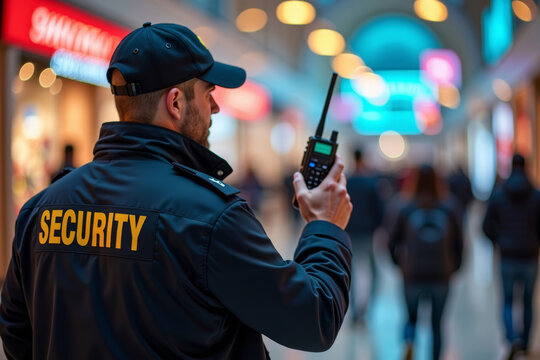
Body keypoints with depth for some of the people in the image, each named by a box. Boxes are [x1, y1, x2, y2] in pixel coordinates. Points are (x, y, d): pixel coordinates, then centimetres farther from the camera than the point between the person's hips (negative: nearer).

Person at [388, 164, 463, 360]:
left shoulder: (406, 210, -3)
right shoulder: (449, 208, -1)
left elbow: (393, 242, 4)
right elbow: (458, 243, 2)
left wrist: (400, 263, 19)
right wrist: (454, 266, 14)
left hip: (413, 275, 0)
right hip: (441, 276, 0)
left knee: (411, 317, 16)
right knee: (436, 324, 12)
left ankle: (409, 342, -13)